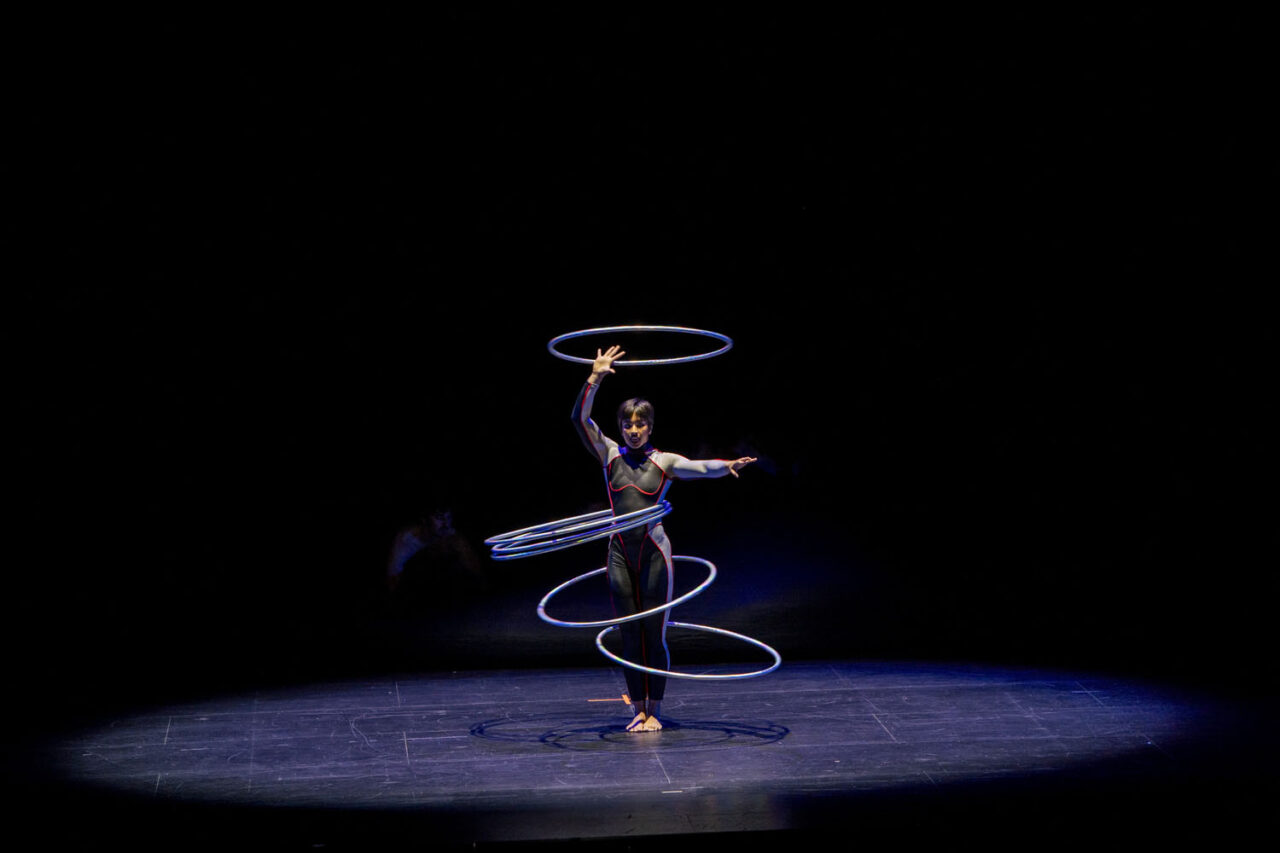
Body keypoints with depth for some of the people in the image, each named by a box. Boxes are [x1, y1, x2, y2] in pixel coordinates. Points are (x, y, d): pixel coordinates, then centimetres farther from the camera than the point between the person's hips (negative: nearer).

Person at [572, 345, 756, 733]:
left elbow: (700, 466, -16)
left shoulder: (664, 462, 0)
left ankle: (654, 711, 12)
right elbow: (580, 417, -5)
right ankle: (638, 710, 17)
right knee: (629, 636, 6)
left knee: (654, 634, 1)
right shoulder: (610, 454, 5)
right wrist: (595, 379, -15)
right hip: (620, 553, 2)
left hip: (654, 552, -2)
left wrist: (725, 465, -37)